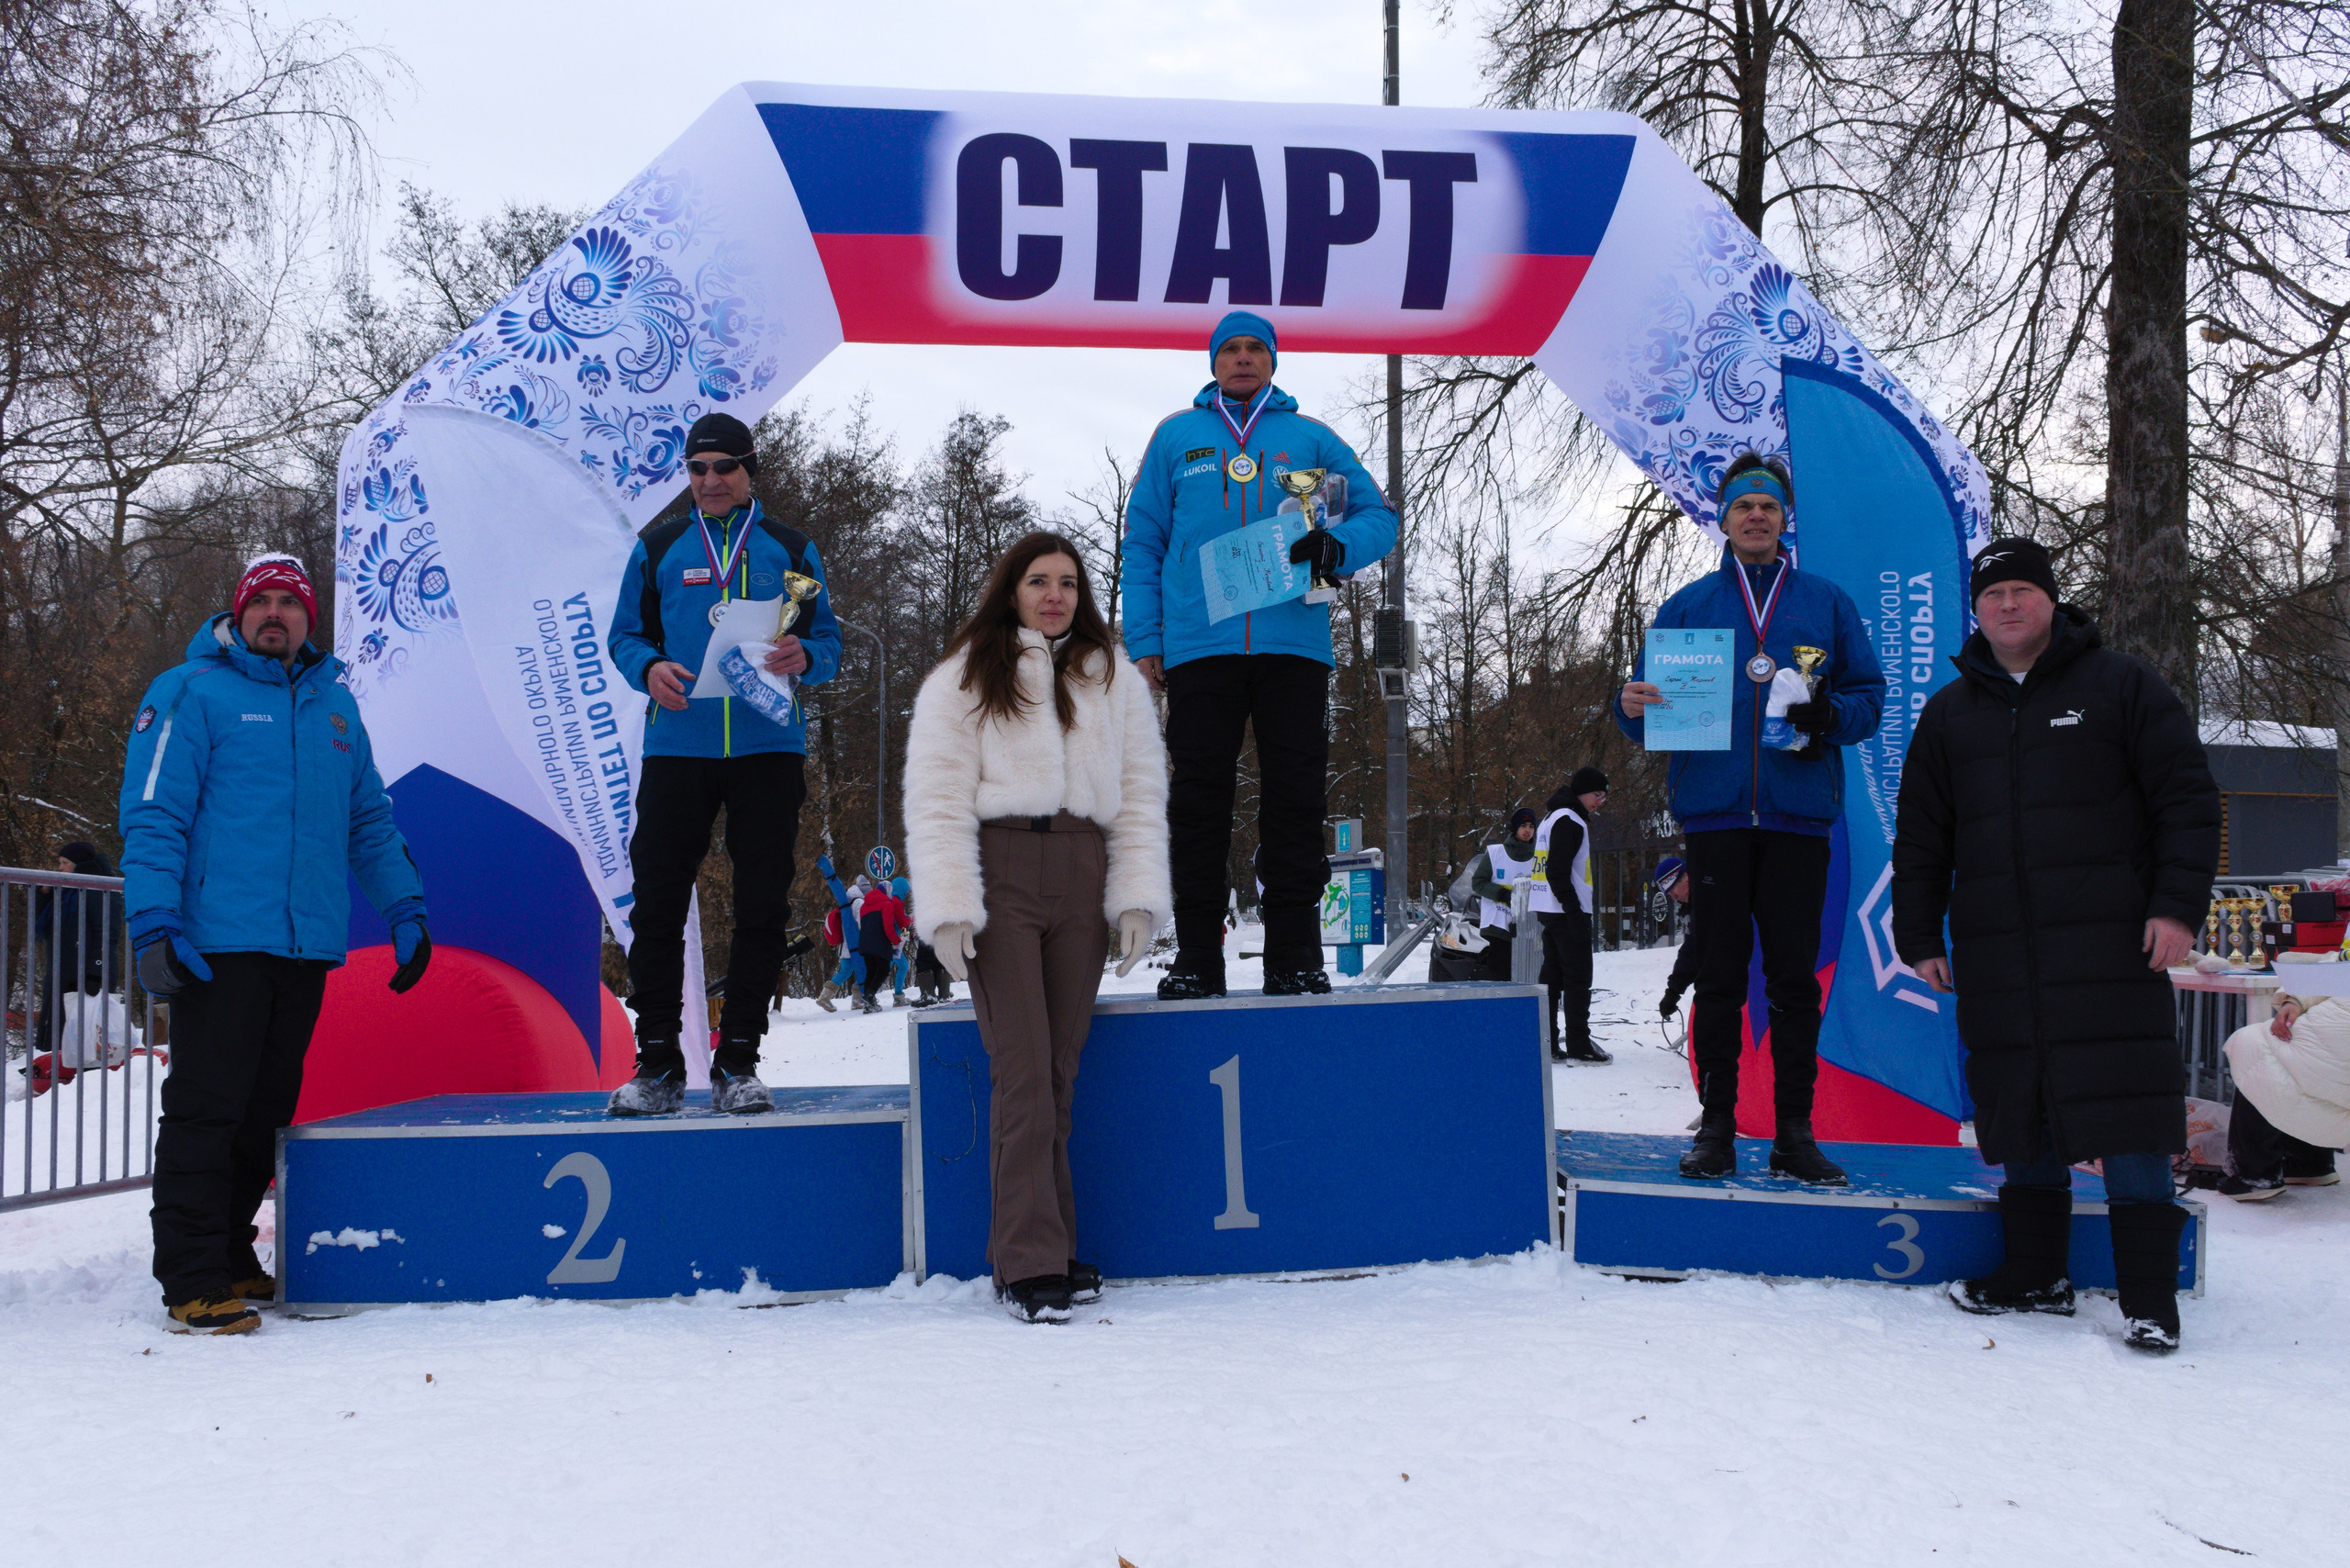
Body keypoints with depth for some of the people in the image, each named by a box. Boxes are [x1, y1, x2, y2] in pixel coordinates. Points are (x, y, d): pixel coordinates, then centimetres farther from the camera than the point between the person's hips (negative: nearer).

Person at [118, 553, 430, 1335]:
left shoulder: (334, 703, 18)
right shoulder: (191, 694, 0)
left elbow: (369, 819, 23)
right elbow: (152, 815, -6)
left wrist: (403, 910, 15)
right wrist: (153, 922, -15)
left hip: (308, 947, 6)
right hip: (220, 943, -6)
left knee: (265, 1112, 11)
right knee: (205, 1108, -6)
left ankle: (232, 1254, 22)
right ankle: (192, 1279, -1)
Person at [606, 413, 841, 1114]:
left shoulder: (790, 549, 11)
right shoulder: (659, 547, 12)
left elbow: (829, 640, 9)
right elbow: (624, 634, 12)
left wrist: (803, 657, -14)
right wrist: (649, 668, -10)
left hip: (767, 748, 0)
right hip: (677, 747, 0)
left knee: (762, 906, 1)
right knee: (658, 903, -3)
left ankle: (738, 1064, 9)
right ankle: (657, 1063, 6)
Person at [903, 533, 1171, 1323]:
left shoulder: (1115, 680, 17)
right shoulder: (965, 678, 7)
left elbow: (1142, 793, 12)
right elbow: (937, 799, 0)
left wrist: (1138, 897, 1)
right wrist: (949, 908, -10)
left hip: (1082, 875, 3)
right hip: (1000, 872, -3)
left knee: (1059, 1071, 4)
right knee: (1023, 1070, -10)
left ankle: (1048, 1247, 11)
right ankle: (1031, 1263, -10)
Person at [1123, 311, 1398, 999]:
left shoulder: (1311, 438, 14)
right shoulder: (1176, 437, 14)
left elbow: (1378, 517, 13)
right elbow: (1143, 541, 11)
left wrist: (1338, 546, -11)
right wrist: (1143, 639, 1)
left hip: (1292, 642, 0)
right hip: (1199, 648, 0)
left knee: (1295, 801, -1)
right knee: (1199, 801, 0)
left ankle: (1294, 955, 5)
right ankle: (1196, 958, 6)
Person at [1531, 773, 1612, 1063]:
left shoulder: (1551, 819, 19)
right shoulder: (1570, 821, -13)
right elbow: (1558, 871, -21)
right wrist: (1574, 911, -23)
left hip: (1548, 911, 10)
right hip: (1565, 910, -10)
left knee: (1552, 975, 11)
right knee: (1578, 977, -7)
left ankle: (1546, 1044, 12)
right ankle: (1578, 1045, -7)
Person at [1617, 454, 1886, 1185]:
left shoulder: (1826, 602, 12)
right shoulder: (1688, 605, 13)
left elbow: (1870, 695, 9)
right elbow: (1656, 703, 10)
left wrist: (1829, 712, -13)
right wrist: (1633, 706, -13)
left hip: (1798, 813, 0)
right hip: (1714, 810, 0)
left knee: (1795, 975, 1)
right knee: (1719, 975, 2)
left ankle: (1794, 1131, 7)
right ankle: (1716, 1127, 7)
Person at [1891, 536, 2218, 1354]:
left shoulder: (2121, 686, 5)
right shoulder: (1949, 713, 15)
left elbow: (2188, 800, 1)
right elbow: (1920, 836, 18)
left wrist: (2177, 904, -9)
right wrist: (1919, 935, 11)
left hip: (2109, 948, -4)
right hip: (1997, 957, 4)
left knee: (2126, 1114, -7)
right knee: (2021, 1112, 7)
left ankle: (2150, 1299, -3)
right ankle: (2034, 1276, 17)